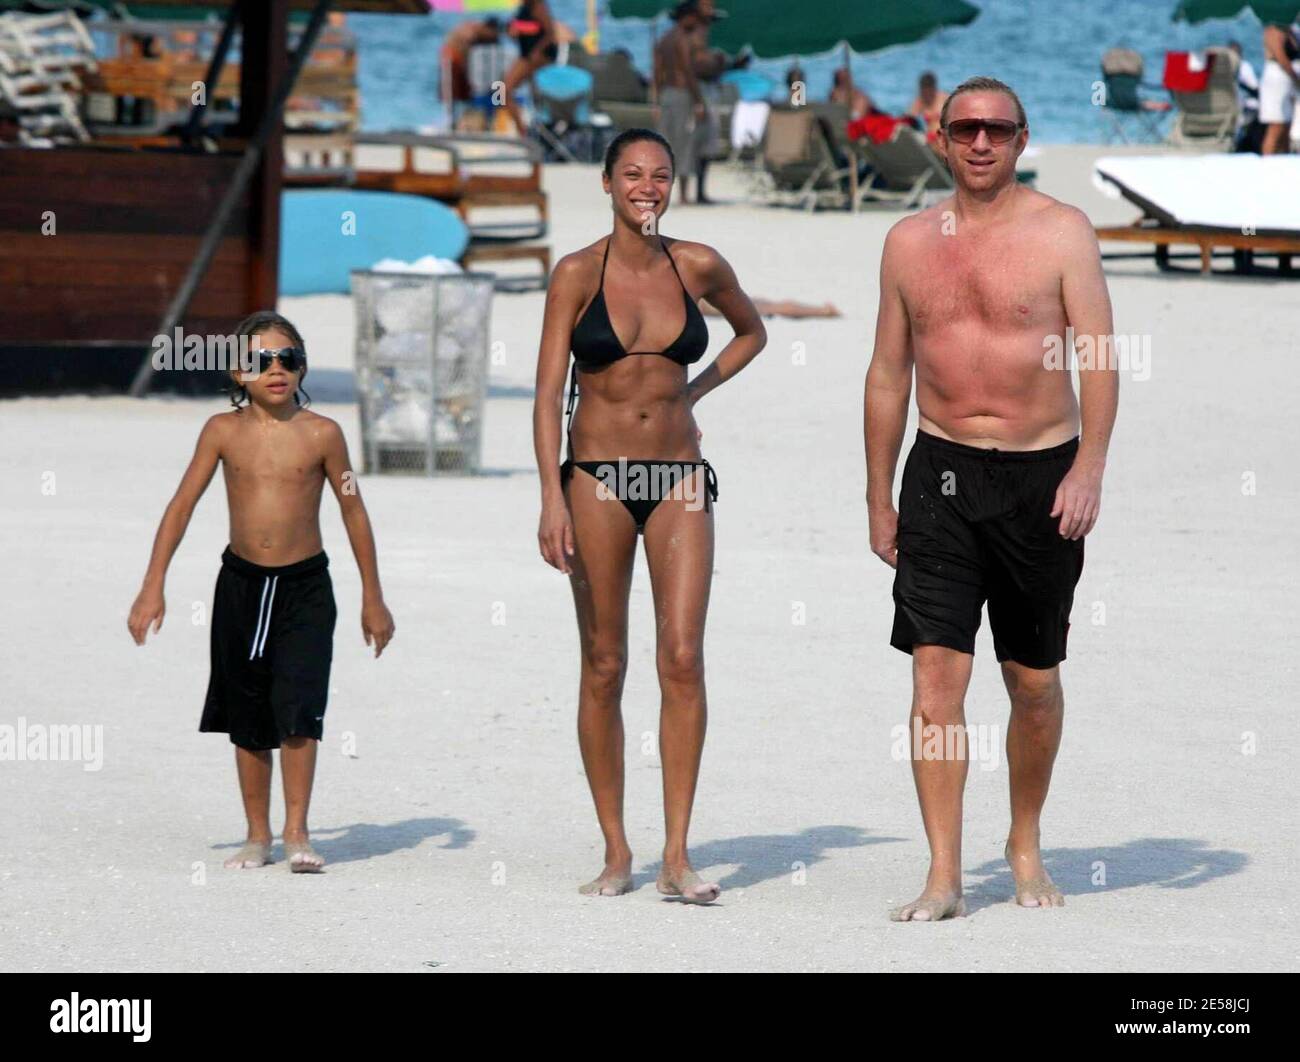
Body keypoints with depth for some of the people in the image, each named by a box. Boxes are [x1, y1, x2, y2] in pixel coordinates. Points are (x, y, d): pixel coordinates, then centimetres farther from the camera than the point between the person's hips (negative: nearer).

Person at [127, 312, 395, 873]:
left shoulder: (320, 434, -6)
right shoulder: (223, 431, -2)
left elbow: (353, 512, 3)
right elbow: (182, 506, 3)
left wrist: (372, 598, 6)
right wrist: (152, 588, -2)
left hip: (305, 586, -2)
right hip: (242, 583, 2)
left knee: (297, 707, -13)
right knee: (247, 717, 9)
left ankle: (296, 831, -4)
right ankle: (258, 835, 19)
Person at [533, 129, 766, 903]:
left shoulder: (698, 266, 3)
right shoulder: (578, 274, -3)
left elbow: (752, 331, 24)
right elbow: (548, 393, -5)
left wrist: (691, 392, 9)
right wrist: (552, 501, -14)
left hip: (680, 478, 1)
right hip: (598, 476, -1)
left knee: (683, 659, -9)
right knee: (604, 666, 2)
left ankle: (677, 854, -8)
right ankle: (616, 851, 10)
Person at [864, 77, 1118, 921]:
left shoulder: (1060, 232, -2)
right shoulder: (910, 241, 8)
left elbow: (1100, 355, -7)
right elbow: (889, 372, 13)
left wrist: (1089, 468, -20)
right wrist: (878, 497, 12)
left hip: (1041, 472, -2)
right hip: (941, 472, 2)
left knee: (1035, 682, 8)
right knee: (936, 676, -9)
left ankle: (1026, 845, 29)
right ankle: (944, 875, -8)